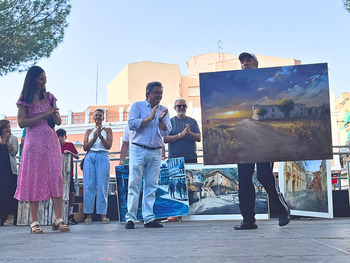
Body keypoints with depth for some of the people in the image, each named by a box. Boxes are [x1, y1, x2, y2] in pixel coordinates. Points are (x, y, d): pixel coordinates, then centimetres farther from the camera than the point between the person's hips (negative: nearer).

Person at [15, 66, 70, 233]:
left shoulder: (49, 97, 12)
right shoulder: (25, 99, 1)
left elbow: (58, 121, 13)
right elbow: (21, 122, -9)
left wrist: (53, 113, -9)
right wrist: (43, 115, -14)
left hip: (51, 141, 3)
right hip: (34, 142, -3)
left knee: (56, 177, -4)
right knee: (34, 179, -1)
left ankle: (58, 220, -2)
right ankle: (34, 222, 5)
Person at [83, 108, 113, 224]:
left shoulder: (107, 130, 15)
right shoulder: (89, 131, 19)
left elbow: (108, 146, 3)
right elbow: (85, 147, 8)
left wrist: (100, 136, -11)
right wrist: (95, 137, -5)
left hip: (102, 157, -2)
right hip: (90, 157, 2)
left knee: (102, 185, -8)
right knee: (89, 185, -5)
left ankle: (103, 214, -5)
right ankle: (89, 214, -2)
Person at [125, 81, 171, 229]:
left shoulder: (163, 110, 14)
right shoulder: (137, 106, 6)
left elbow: (165, 132, 4)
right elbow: (132, 124, -9)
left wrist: (161, 120, -14)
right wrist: (150, 118, -11)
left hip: (156, 152, 4)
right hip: (138, 150, -3)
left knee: (151, 186, 4)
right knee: (134, 184, -5)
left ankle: (149, 218, 8)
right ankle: (130, 218, -2)